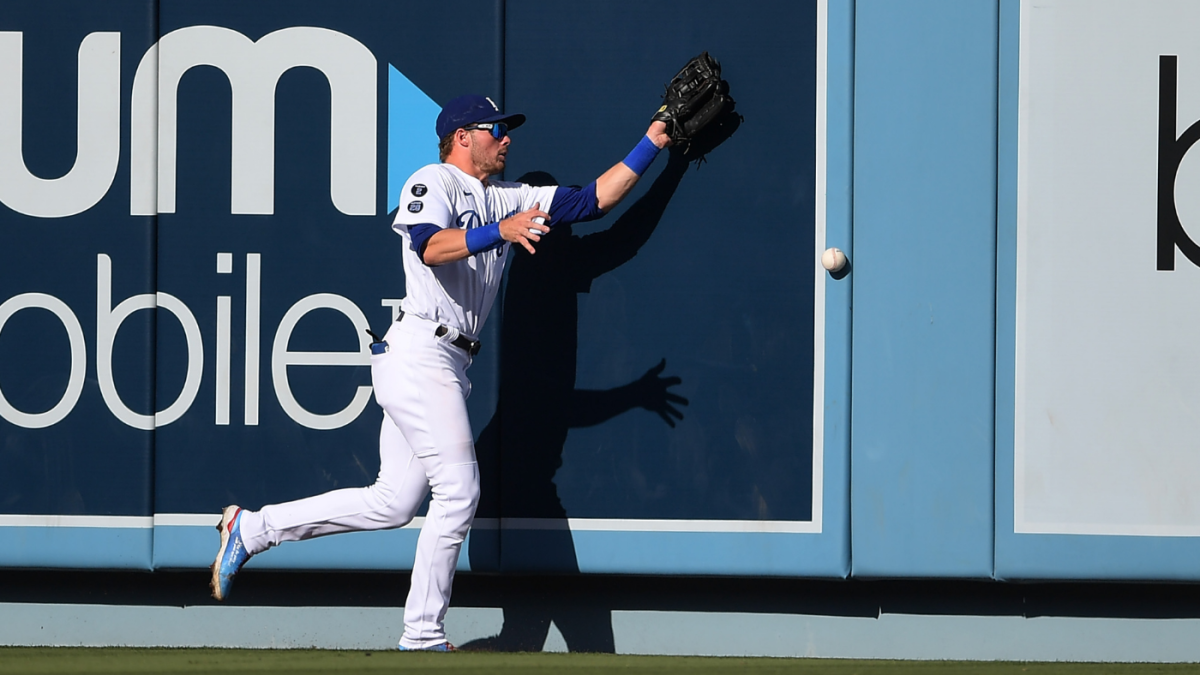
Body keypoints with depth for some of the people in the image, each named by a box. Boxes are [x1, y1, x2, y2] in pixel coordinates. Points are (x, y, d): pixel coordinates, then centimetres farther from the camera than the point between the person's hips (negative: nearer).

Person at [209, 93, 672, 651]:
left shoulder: (506, 200, 21)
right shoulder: (433, 183, -4)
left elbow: (594, 199, 19)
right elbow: (430, 247, -24)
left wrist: (651, 145, 13)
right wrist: (499, 232, -38)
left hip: (447, 364, 9)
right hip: (418, 350, -9)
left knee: (393, 503, 8)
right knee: (458, 492, -11)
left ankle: (252, 528, 15)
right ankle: (423, 638, -5)